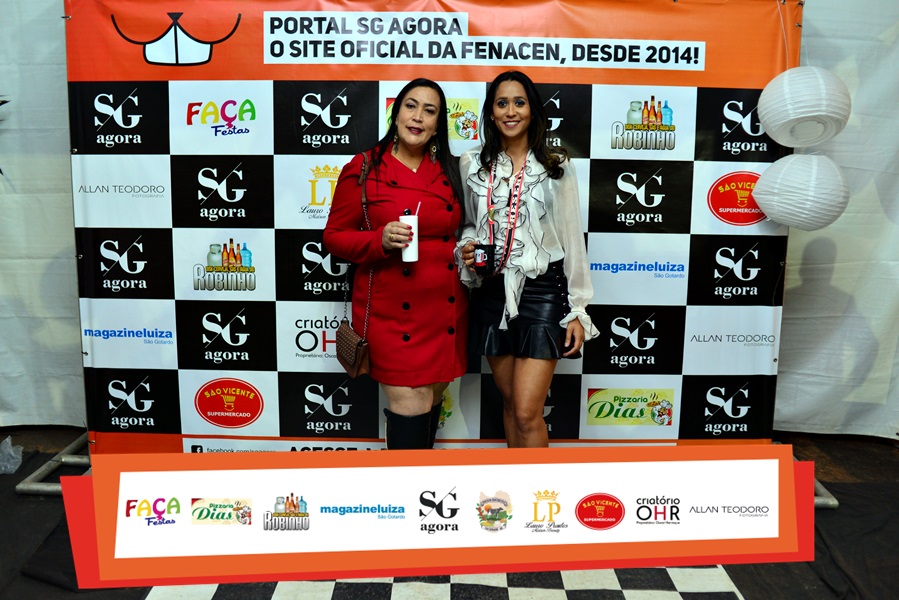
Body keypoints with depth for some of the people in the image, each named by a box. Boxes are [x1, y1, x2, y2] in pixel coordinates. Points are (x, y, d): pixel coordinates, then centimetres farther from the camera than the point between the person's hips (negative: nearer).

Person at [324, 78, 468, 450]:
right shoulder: (363, 169, -3)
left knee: (432, 399, 13)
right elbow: (334, 236, -2)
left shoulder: (450, 171, 10)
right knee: (411, 405, -7)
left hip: (445, 307, 5)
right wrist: (381, 240, -18)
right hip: (392, 311, -4)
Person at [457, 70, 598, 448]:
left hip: (542, 291, -3)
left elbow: (571, 238, -1)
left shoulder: (556, 166, -1)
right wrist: (466, 249, -7)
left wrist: (578, 310, -4)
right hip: (491, 292, 3)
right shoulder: (472, 164, 5)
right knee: (510, 401, 15)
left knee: (527, 413, -7)